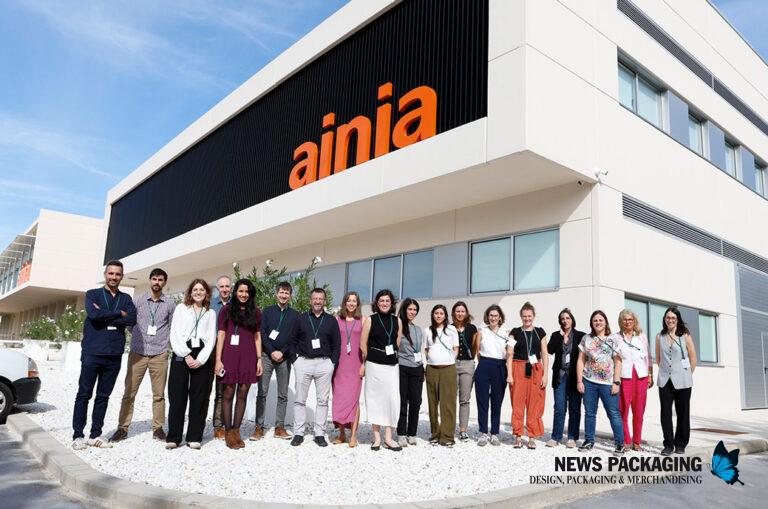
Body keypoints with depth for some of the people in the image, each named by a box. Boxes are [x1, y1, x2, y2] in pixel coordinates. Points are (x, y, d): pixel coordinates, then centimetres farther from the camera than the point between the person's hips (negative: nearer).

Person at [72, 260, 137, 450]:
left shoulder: (126, 298, 12)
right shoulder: (92, 294, 5)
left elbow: (132, 320, -6)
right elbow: (94, 315, -15)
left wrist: (105, 316, -10)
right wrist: (119, 313, -8)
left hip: (114, 355, 3)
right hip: (92, 353, -2)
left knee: (103, 396, 8)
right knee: (84, 394, 2)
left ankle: (96, 435, 15)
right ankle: (78, 435, 9)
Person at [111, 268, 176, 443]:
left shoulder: (170, 303, 4)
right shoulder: (137, 300, 3)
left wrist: (162, 340, 7)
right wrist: (139, 336, 9)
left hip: (159, 354, 0)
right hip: (137, 353, 0)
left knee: (159, 394, 5)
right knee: (129, 392, 1)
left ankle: (158, 428, 13)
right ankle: (122, 428, 11)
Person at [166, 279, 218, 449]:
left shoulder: (211, 313, 15)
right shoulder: (181, 308, 11)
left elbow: (211, 338, 6)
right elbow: (175, 334, 1)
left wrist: (201, 359, -8)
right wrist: (186, 355, -10)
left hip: (202, 357, 1)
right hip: (181, 355, -1)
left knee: (199, 397, 1)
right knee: (177, 396, -2)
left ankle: (194, 437, 7)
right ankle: (173, 437, 5)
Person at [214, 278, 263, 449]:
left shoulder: (255, 312, 11)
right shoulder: (226, 310, 5)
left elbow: (257, 337, 13)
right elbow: (221, 335, 2)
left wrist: (259, 359, 6)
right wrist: (218, 360, -4)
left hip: (248, 357, 2)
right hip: (229, 356, -2)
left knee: (242, 395, 3)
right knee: (227, 394, -1)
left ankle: (236, 431, 12)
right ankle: (228, 432, 8)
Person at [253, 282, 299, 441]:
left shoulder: (294, 315, 7)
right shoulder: (268, 311, 7)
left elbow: (294, 338, 3)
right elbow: (262, 333, 0)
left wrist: (282, 353, -8)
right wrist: (271, 352, -10)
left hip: (284, 357, 1)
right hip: (267, 356, 0)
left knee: (283, 394, 4)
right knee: (262, 392, -1)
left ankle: (279, 427, 10)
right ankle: (259, 427, 4)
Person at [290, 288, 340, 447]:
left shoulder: (331, 320, 8)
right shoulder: (301, 319, 8)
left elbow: (336, 344, 8)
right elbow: (293, 340, 9)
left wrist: (333, 362, -1)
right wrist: (295, 359, -1)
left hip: (324, 363, 0)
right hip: (303, 362, 0)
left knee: (323, 400, 3)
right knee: (299, 399, 2)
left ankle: (320, 434, 11)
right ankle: (298, 433, 11)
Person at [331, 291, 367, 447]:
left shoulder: (363, 320, 5)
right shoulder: (337, 320, 8)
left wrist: (365, 363, -3)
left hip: (355, 364, -2)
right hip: (339, 364, 2)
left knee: (353, 398, -6)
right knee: (339, 398, 4)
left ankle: (353, 435, -1)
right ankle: (341, 433, 14)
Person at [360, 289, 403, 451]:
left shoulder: (397, 321, 8)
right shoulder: (370, 320, 0)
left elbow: (398, 343, 14)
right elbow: (363, 344, 3)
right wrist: (364, 363, 8)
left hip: (392, 365, 3)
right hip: (374, 365, -2)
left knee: (392, 399, -1)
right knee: (375, 399, 3)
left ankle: (388, 438, 8)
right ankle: (377, 437, 13)